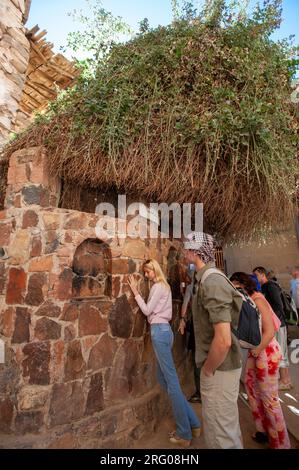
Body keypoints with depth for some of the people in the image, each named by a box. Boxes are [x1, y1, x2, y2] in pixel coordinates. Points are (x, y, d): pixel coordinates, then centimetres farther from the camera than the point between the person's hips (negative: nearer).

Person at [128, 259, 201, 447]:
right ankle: (193, 423, 20)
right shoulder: (164, 286, 19)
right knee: (164, 379, 14)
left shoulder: (158, 286, -10)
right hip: (164, 329, 10)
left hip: (159, 331, -10)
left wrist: (135, 291, -7)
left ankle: (184, 434, 9)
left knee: (172, 381, -3)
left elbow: (147, 310, -10)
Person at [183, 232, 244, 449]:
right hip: (221, 364, 9)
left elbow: (223, 340, -31)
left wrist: (208, 369, -15)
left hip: (220, 368, -9)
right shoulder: (205, 279, 5)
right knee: (228, 423, 26)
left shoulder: (211, 282, -26)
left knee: (220, 432, 7)